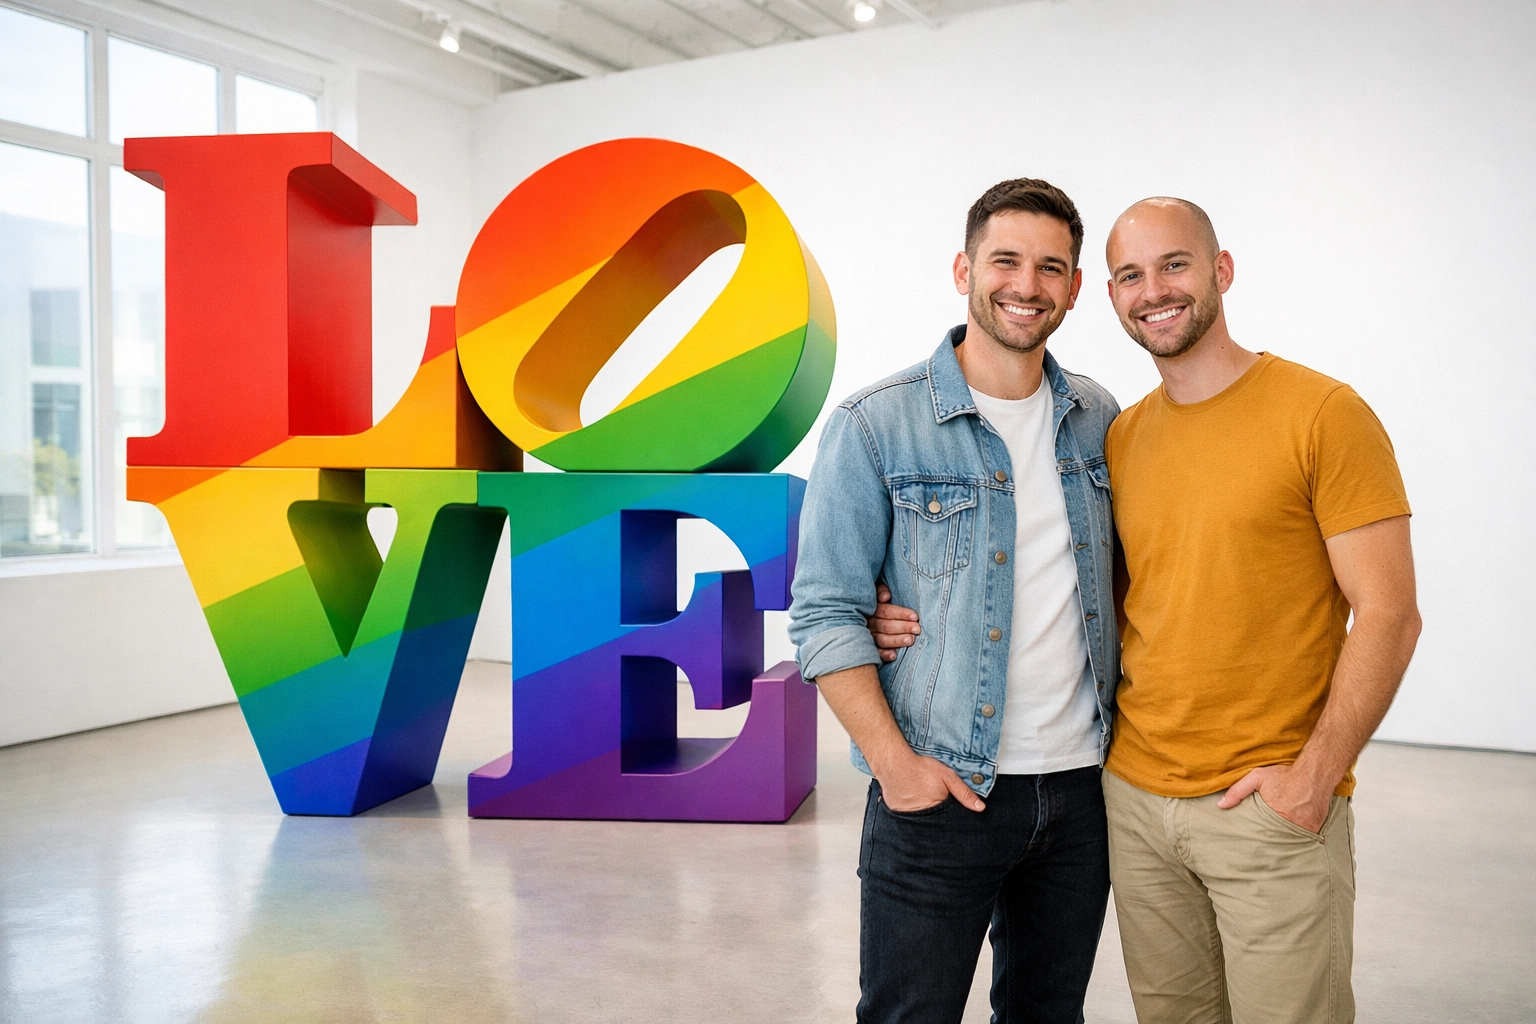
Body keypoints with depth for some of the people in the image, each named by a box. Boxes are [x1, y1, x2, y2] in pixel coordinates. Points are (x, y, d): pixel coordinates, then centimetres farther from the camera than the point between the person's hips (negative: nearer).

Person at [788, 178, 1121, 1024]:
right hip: (939, 794, -5)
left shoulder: (1098, 419, 7)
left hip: (1079, 786, 5)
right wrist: (895, 760, -17)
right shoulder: (875, 425, -9)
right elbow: (826, 613, -10)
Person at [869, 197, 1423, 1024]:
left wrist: (1314, 772, -17)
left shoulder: (1322, 414, -7)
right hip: (1133, 796, 5)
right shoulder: (1119, 439, 8)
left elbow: (1387, 615, -8)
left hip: (1272, 804, -4)